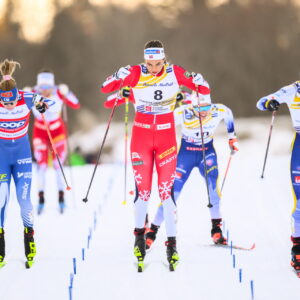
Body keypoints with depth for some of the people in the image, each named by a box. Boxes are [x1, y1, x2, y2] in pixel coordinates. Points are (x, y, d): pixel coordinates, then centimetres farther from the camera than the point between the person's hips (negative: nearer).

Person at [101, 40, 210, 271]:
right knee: (142, 189, -1)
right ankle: (139, 234, 21)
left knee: (166, 190, -4)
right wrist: (120, 79, -20)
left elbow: (204, 89, 2)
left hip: (166, 135, 0)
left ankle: (172, 243, 1)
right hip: (141, 135, 0)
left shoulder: (175, 73, -5)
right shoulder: (135, 74, -6)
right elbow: (106, 87, -1)